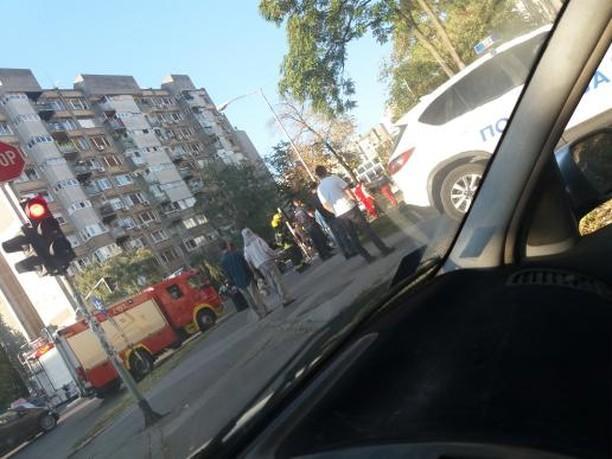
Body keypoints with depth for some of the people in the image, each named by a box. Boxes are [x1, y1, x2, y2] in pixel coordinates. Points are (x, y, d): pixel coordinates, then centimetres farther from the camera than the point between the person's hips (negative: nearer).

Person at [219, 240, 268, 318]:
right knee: (256, 296, 7)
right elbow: (246, 265, -8)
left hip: (238, 283, 4)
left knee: (250, 300, 12)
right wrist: (251, 275, 3)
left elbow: (228, 275, 3)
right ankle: (264, 311, 13)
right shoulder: (236, 253, -11)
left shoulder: (222, 261, 0)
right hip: (247, 279, -4)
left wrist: (235, 284, 13)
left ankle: (260, 314, 18)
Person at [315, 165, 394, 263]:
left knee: (352, 237, 12)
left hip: (340, 215, 4)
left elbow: (326, 205, 9)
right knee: (367, 230, 5)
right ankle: (384, 249, 10)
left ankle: (368, 257, 13)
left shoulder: (319, 189, 7)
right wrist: (354, 200, 7)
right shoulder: (334, 178, -5)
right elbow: (347, 190, -8)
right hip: (349, 208, -4)